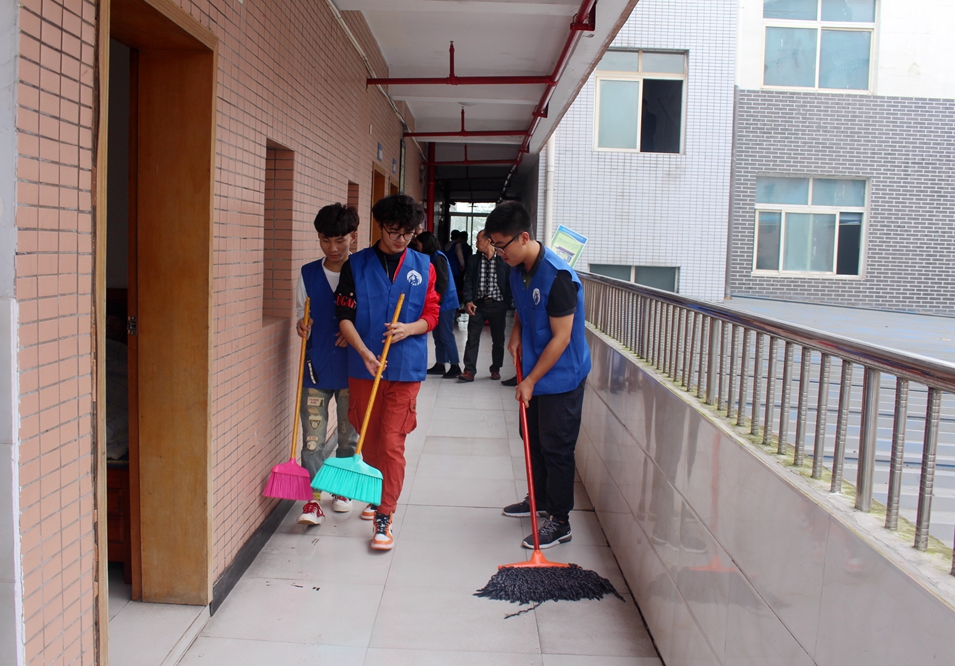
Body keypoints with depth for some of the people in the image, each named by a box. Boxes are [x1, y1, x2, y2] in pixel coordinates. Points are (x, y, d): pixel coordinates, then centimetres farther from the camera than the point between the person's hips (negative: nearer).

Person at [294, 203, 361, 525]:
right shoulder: (308, 274, 4)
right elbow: (301, 312, 13)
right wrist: (302, 324, -9)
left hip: (351, 367, -1)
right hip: (316, 367, 1)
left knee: (349, 434, 13)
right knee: (312, 436, -3)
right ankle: (312, 500, 2)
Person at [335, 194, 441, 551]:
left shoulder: (423, 267, 3)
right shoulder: (356, 265, 0)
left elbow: (431, 316, 5)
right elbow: (344, 317, -4)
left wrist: (409, 328, -16)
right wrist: (365, 353, -18)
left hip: (405, 369, -1)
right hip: (363, 366, 1)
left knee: (392, 443, -5)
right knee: (369, 439, 14)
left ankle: (385, 517, 2)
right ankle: (376, 495, 37)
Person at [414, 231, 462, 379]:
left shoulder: (438, 257, -12)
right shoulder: (432, 257, 15)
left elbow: (443, 282, -18)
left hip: (445, 303, -9)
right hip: (438, 303, 9)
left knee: (446, 335, -6)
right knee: (438, 334, 11)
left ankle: (455, 366, 0)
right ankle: (439, 365, 17)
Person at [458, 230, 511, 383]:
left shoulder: (503, 261, -3)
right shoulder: (473, 261, 5)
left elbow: (509, 283, 1)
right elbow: (468, 281, 2)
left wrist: (507, 302, -7)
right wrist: (468, 300, -11)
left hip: (497, 305, -1)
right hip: (478, 304, 2)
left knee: (498, 339, 9)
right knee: (472, 337, -4)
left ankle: (495, 369, 23)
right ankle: (469, 371, -3)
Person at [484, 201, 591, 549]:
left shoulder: (557, 276, -27)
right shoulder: (518, 270, 1)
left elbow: (561, 337, -24)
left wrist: (530, 381, -20)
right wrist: (516, 333, -1)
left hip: (561, 376, -9)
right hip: (534, 372, 9)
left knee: (556, 448, 0)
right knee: (534, 439, 21)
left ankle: (560, 521, 11)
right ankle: (539, 499, 39)